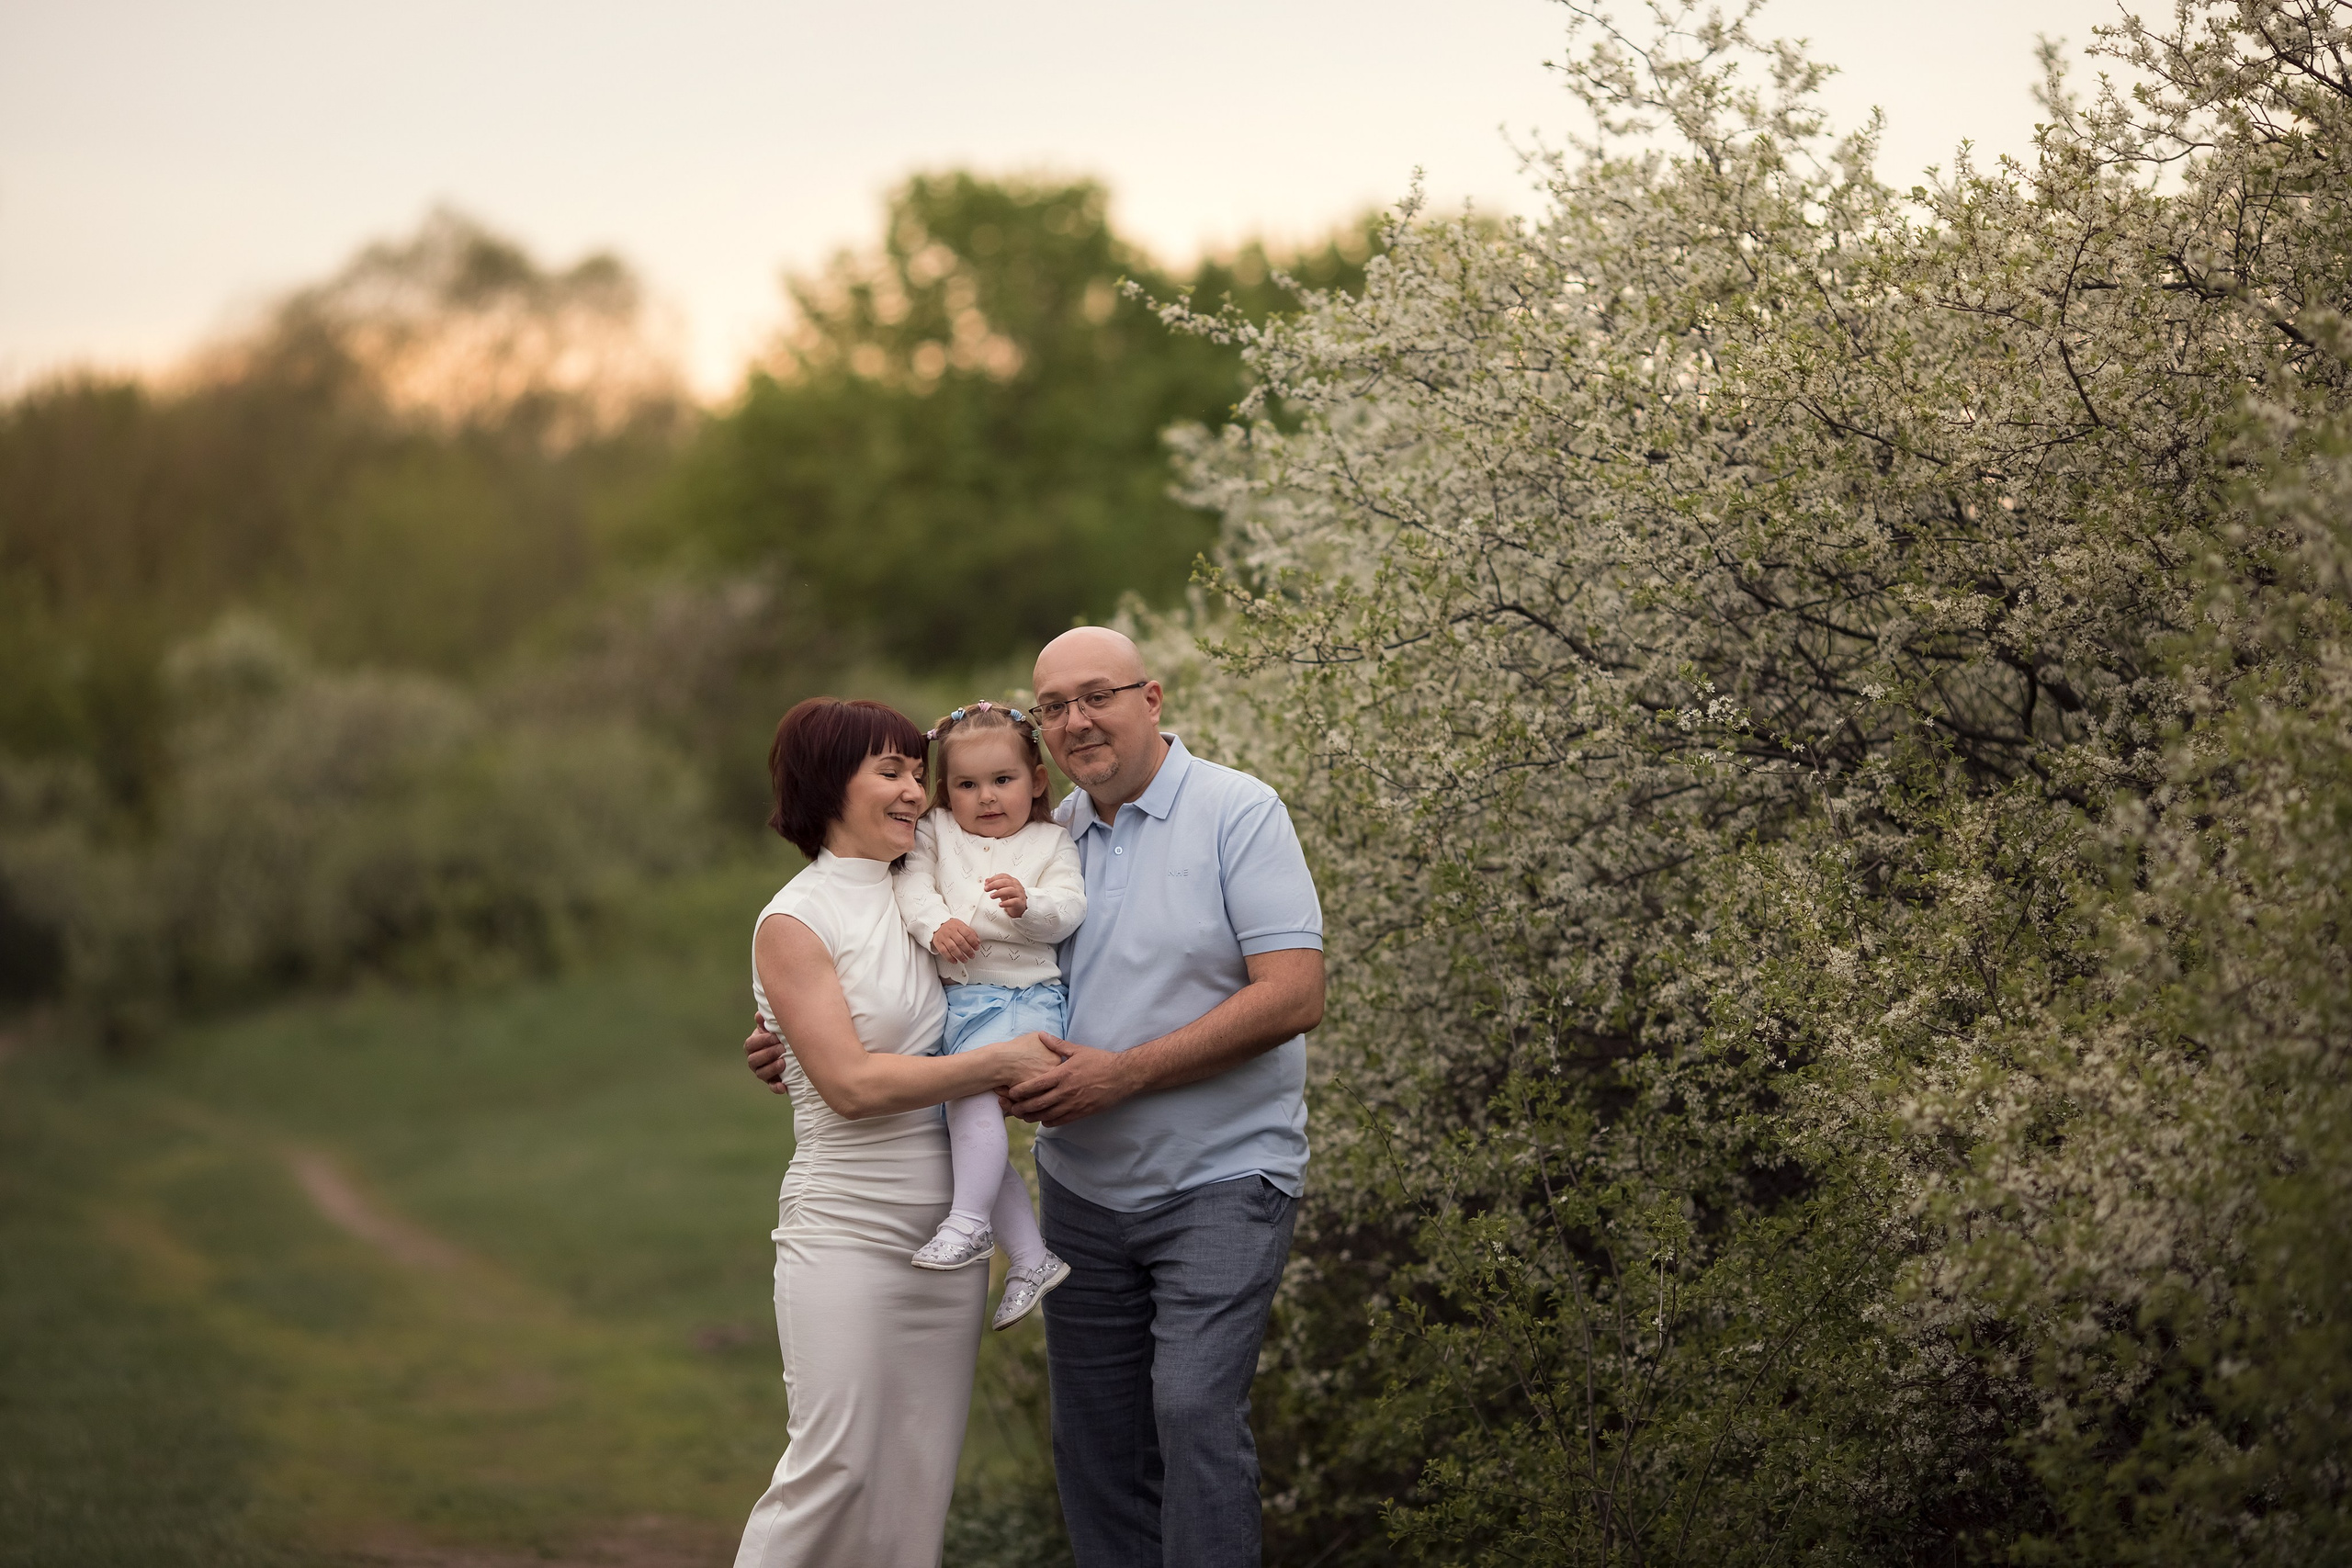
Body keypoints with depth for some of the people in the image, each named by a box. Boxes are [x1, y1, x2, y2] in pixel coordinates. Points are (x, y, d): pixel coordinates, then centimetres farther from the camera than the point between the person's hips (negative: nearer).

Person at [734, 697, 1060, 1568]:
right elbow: (852, 1083, -15)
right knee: (835, 1468, -11)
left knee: (919, 1478, 6)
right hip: (847, 1229, -6)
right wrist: (1003, 1062, -16)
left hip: (947, 1229, 6)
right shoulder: (795, 922, -7)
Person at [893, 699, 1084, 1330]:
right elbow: (912, 882, 2)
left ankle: (969, 1224, -21)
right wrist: (936, 923, -16)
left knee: (971, 1091, -28)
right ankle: (1031, 1258, 5)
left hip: (1026, 994, -5)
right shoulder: (937, 833, 15)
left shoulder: (1051, 842, 8)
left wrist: (1029, 903, -24)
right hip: (956, 999, 5)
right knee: (963, 1129, -2)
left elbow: (1069, 910, -4)